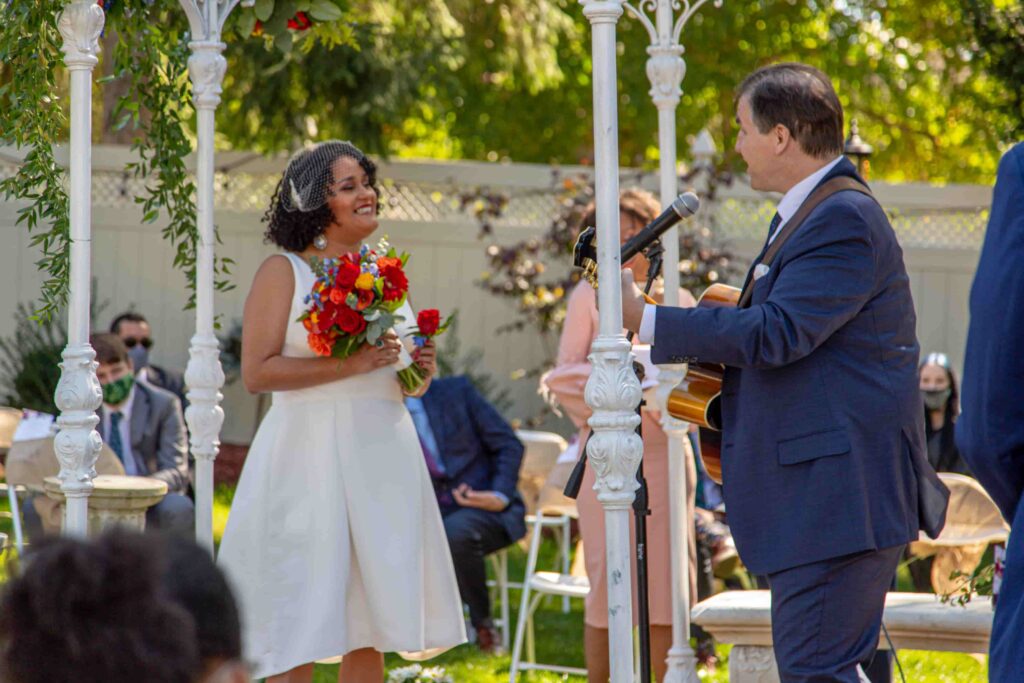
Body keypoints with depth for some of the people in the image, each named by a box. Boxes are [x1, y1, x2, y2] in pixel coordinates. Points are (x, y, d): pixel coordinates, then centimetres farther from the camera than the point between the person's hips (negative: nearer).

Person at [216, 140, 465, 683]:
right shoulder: (283, 272, 0)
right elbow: (257, 372, -11)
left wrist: (420, 371, 4)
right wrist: (348, 365, -17)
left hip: (384, 455, 6)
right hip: (310, 455, -6)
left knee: (370, 622, 5)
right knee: (300, 630, -7)